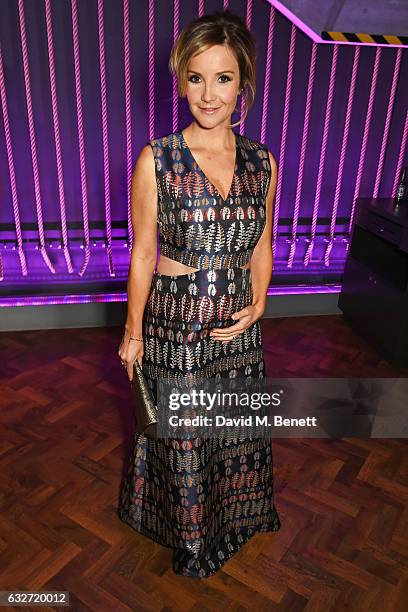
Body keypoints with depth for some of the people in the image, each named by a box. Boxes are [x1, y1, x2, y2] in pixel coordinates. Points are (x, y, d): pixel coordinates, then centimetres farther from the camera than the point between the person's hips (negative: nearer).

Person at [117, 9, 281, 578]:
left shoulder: (263, 162, -1)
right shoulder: (156, 159, -11)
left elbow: (261, 246, 8)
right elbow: (142, 253, -6)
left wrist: (257, 306, -5)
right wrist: (133, 331, -2)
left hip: (238, 322, 3)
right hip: (174, 322, -3)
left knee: (236, 426, 21)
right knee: (180, 431, 15)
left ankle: (230, 518, 53)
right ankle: (188, 533, 47)